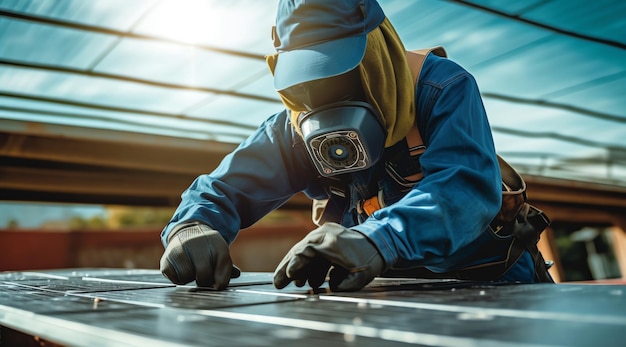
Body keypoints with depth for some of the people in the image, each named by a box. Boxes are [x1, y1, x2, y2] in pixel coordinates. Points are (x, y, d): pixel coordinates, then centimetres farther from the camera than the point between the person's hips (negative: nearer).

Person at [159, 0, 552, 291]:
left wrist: (376, 240, -52)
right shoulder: (297, 129, -3)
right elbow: (224, 187, -4)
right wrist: (194, 228, -30)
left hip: (485, 283, -2)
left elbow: (466, 186, -32)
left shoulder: (442, 89, -16)